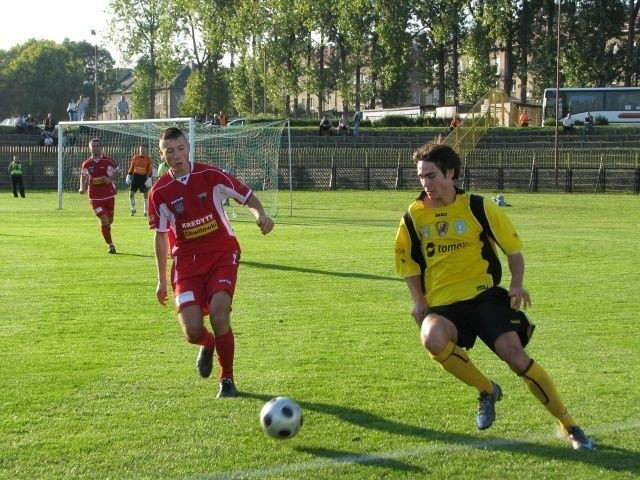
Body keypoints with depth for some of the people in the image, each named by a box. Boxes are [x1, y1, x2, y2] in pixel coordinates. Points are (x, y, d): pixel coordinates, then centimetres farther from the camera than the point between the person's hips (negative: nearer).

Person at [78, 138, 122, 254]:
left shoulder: (108, 161, -3)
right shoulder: (86, 164, 1)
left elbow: (118, 172, 6)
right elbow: (83, 176, 18)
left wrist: (111, 179, -11)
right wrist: (82, 188, 3)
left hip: (109, 195, 1)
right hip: (95, 197, -1)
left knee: (109, 220, 12)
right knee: (104, 220, -13)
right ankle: (110, 245, -4)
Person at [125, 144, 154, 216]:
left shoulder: (148, 159, -3)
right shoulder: (135, 158, 6)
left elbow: (150, 170, -7)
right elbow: (131, 168, 13)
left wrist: (149, 179, -16)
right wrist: (128, 176, 9)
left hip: (144, 178, -2)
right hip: (135, 177, 2)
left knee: (146, 195, 3)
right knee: (131, 194, -2)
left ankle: (146, 211, 13)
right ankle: (133, 209, 15)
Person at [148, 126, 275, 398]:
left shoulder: (209, 175, -5)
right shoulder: (160, 191, -2)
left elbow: (247, 196, 4)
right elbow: (160, 235, 8)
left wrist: (260, 215, -18)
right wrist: (162, 280, 11)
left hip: (222, 255, -1)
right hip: (187, 261, 1)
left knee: (218, 314, -23)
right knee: (192, 332, -12)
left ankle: (227, 379, 0)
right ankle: (207, 345, 30)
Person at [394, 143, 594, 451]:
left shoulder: (476, 207, -2)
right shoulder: (414, 216, 4)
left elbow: (513, 247, 6)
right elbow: (409, 263, 18)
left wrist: (517, 285, -10)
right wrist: (418, 300, 4)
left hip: (483, 295, -2)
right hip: (442, 302, 2)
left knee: (513, 354, -19)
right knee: (432, 339, -32)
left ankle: (568, 425, -2)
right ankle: (487, 390, -4)